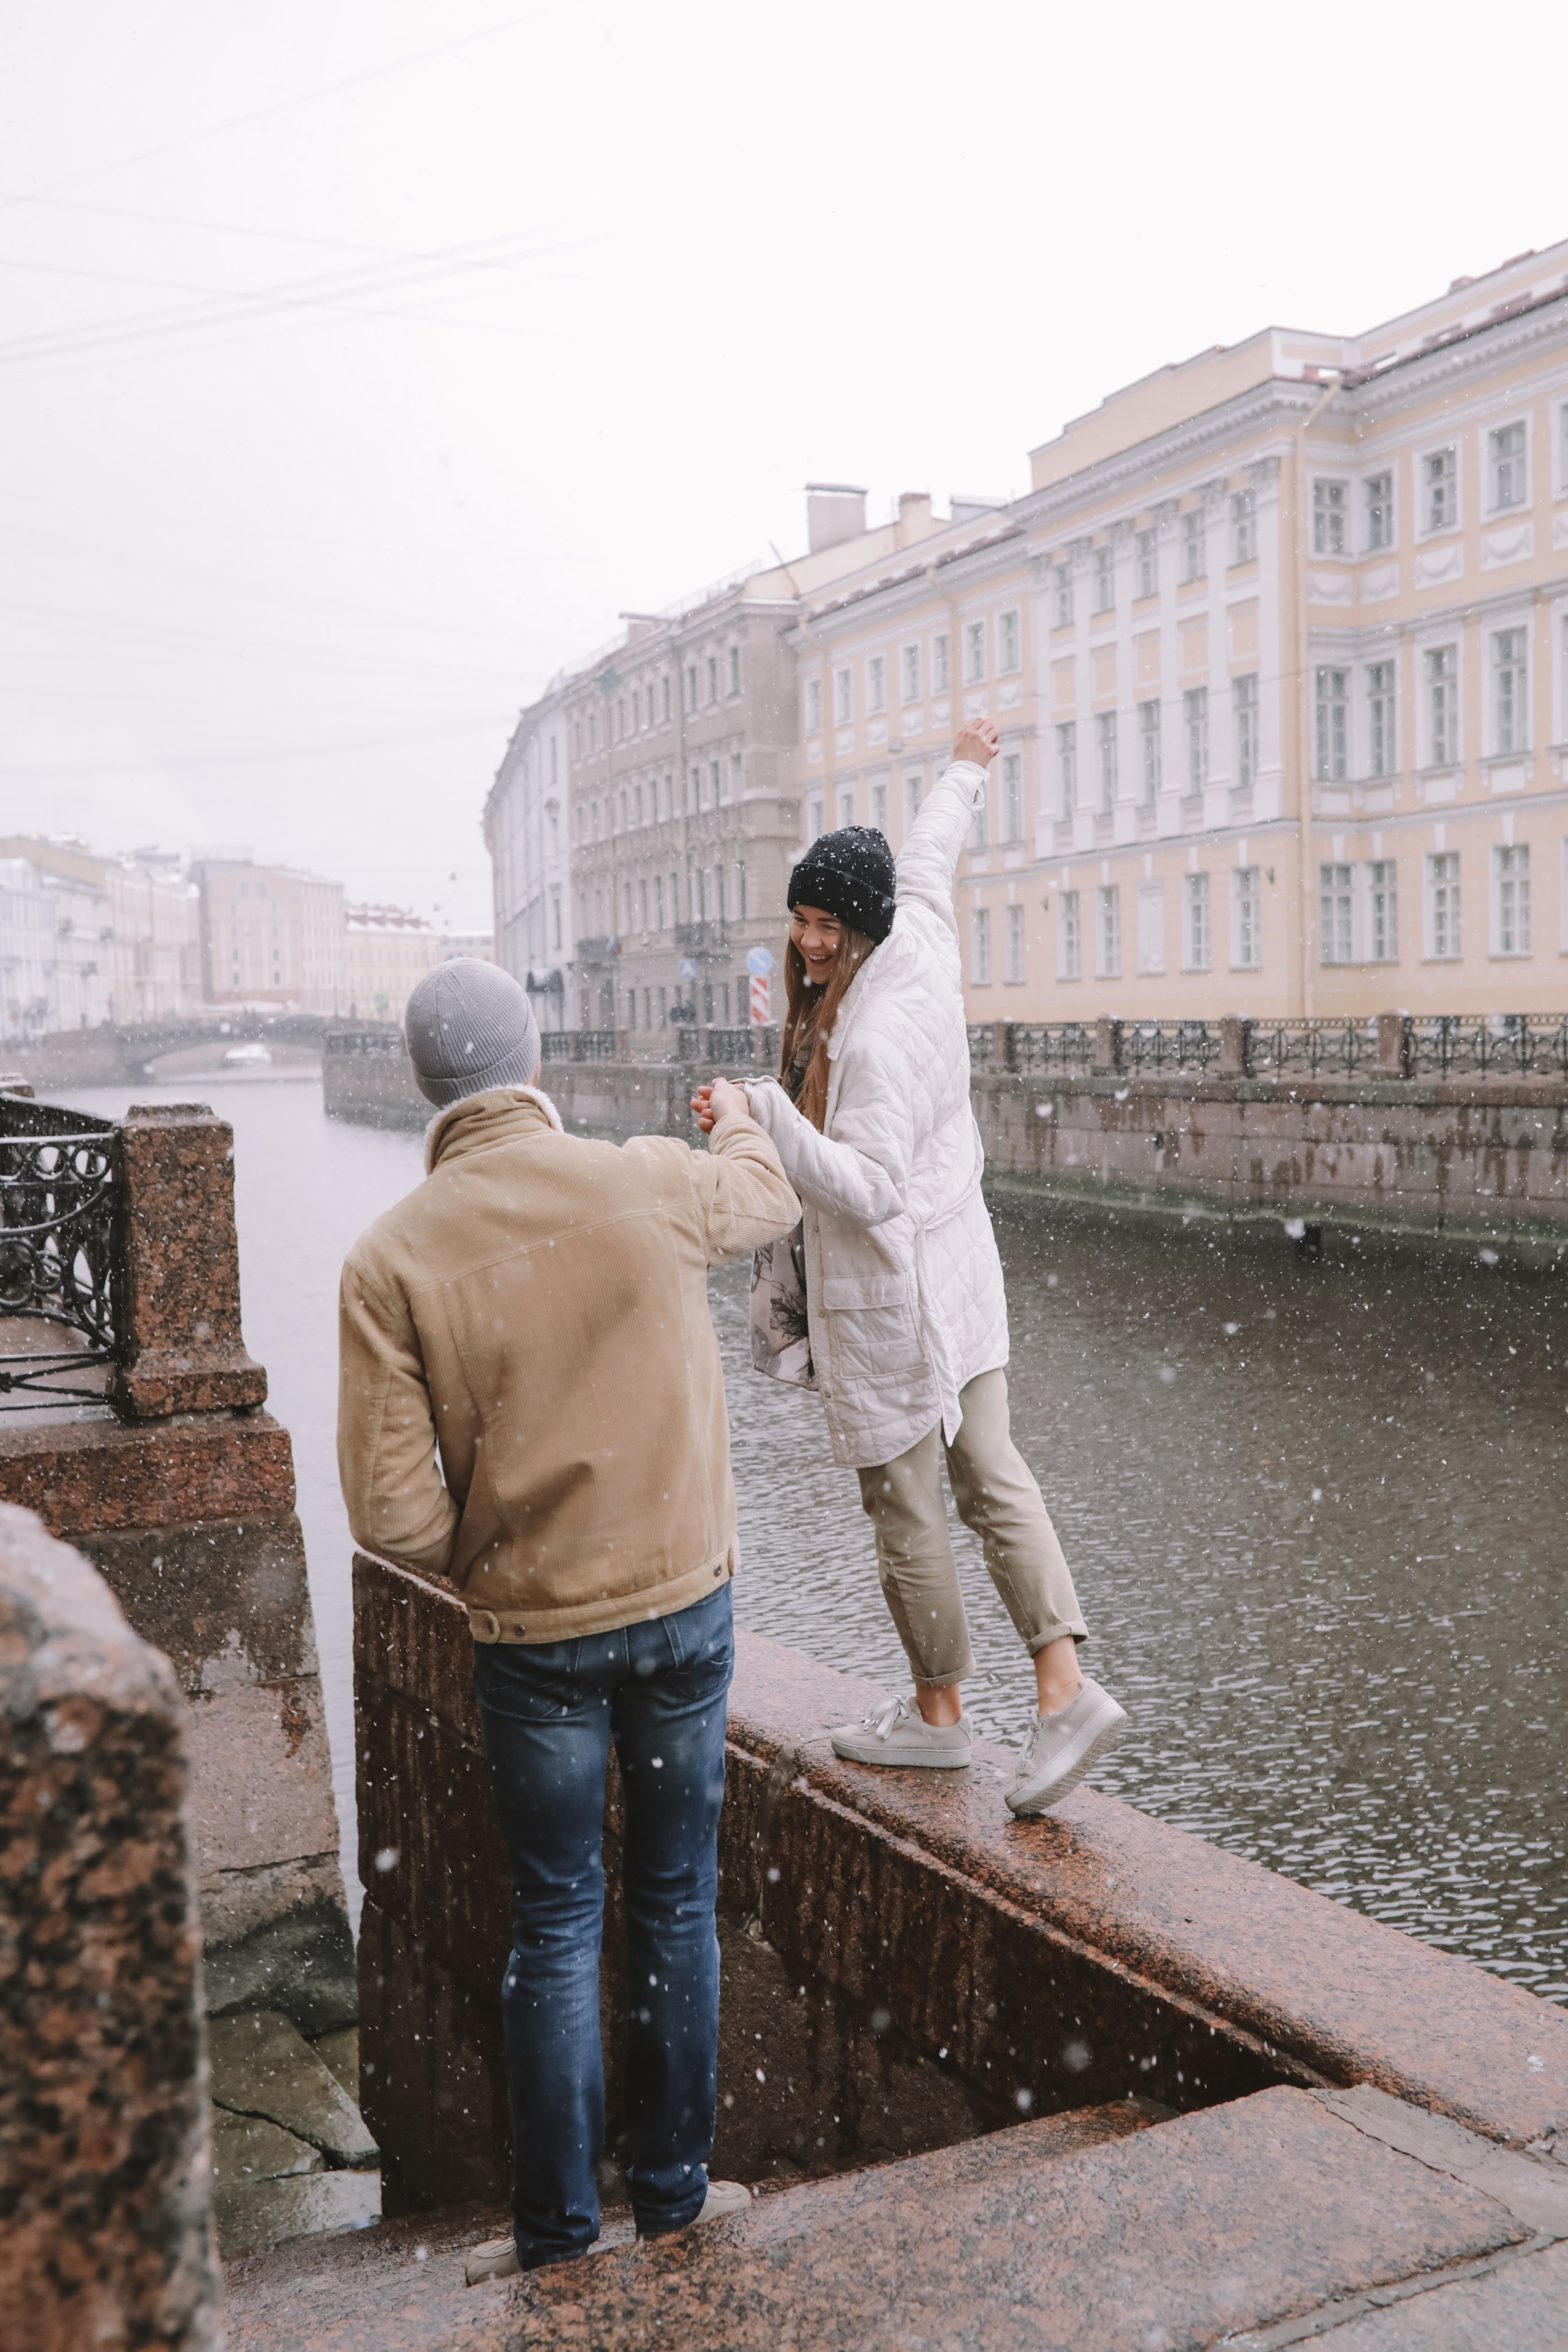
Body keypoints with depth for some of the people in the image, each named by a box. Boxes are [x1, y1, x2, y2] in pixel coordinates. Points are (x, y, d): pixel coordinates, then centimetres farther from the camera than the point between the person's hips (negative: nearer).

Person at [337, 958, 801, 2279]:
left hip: (532, 1633, -1)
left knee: (556, 1926, 14)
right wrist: (743, 1125, 37)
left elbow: (393, 1511, -15)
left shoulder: (392, 1259, -13)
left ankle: (557, 2228, 26)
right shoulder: (653, 1185, -11)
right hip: (684, 1601, 1)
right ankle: (674, 2189, 30)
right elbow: (768, 1204, 14)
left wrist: (483, 1568, 7)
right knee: (677, 1905, 16)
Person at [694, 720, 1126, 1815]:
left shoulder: (872, 1035, -26)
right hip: (958, 1269, 9)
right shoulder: (923, 950, 1)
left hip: (891, 1295, -9)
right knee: (992, 1478, 10)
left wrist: (764, 1112, -35)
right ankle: (1067, 1690, 7)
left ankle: (937, 1712, 21)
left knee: (904, 1504, 6)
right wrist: (964, 775, 40)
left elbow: (871, 1185, -30)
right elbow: (927, 859, 21)